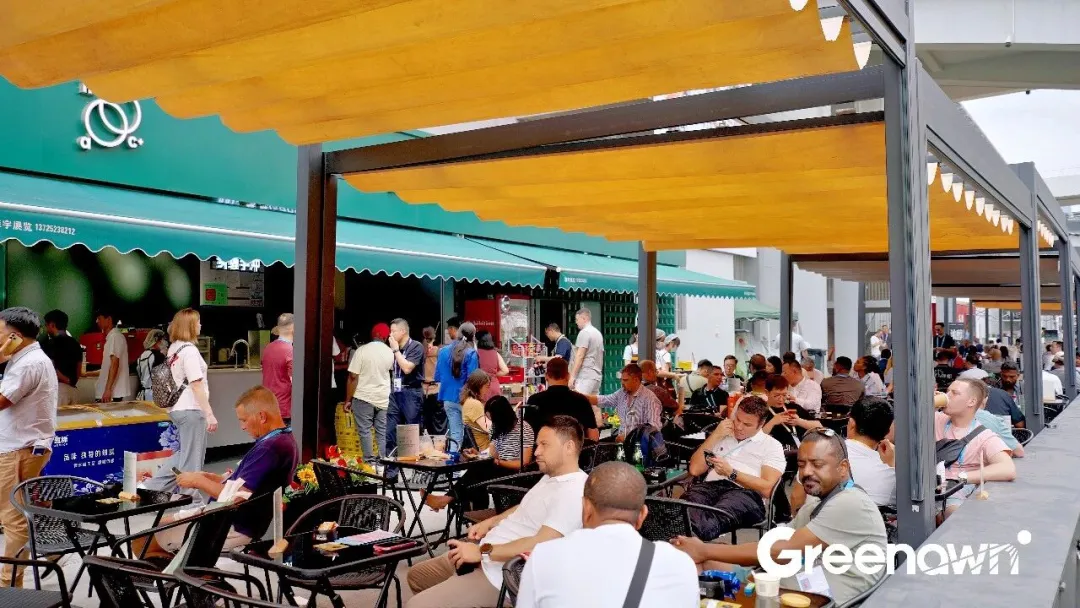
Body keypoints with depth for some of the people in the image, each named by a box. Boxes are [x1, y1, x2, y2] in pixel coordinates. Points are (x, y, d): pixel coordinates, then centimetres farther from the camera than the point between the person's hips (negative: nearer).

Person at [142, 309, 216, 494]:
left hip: (179, 408, 9)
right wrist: (209, 414, -19)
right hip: (192, 410, -9)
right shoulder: (189, 350, -15)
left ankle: (151, 486, 21)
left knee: (184, 455, 21)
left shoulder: (173, 349, 11)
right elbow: (196, 386, -20)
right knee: (192, 460, 1)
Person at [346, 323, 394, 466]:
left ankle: (370, 461, 2)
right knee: (382, 432, 10)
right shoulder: (390, 353, 0)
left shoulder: (361, 351, -10)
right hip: (383, 399, 4)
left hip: (363, 397, -3)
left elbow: (353, 377, -11)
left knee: (364, 431, 4)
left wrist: (349, 399, -4)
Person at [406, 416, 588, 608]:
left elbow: (540, 545, -29)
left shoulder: (573, 492, -22)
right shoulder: (551, 477, 12)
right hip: (485, 554, 11)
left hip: (500, 574, -11)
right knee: (417, 575, 23)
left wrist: (483, 552, -23)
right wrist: (490, 522, 11)